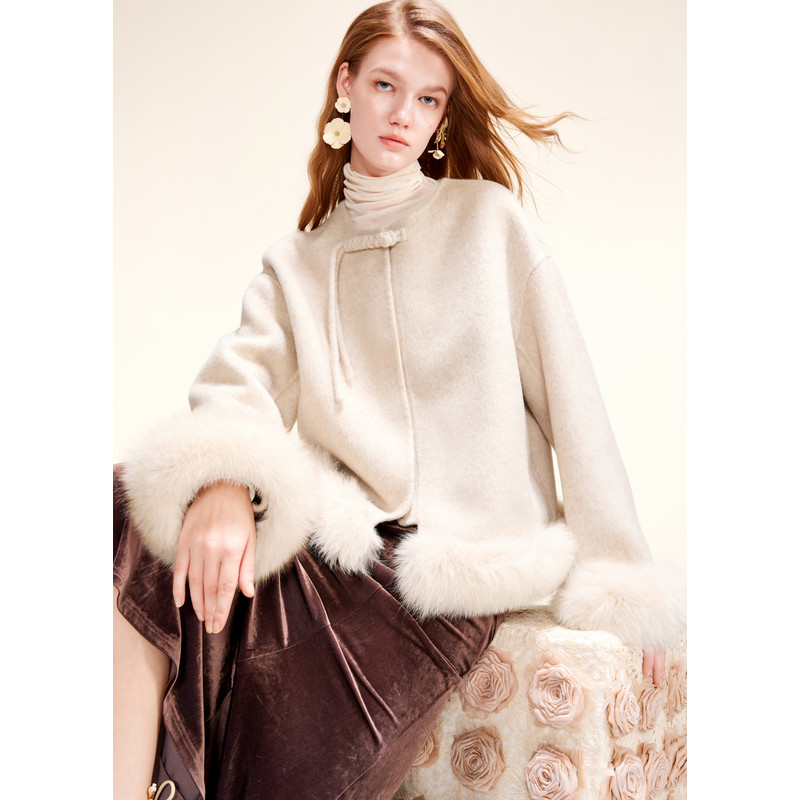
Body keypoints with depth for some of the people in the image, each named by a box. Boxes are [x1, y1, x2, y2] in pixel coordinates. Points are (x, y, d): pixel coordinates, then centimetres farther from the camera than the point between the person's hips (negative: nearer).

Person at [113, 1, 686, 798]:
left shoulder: (487, 219, 6)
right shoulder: (295, 261, 16)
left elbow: (569, 395, 3)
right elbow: (241, 382, -1)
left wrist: (622, 576, 1)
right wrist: (222, 480, -26)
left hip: (453, 550, -3)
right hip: (336, 537, 4)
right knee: (135, 541, -22)